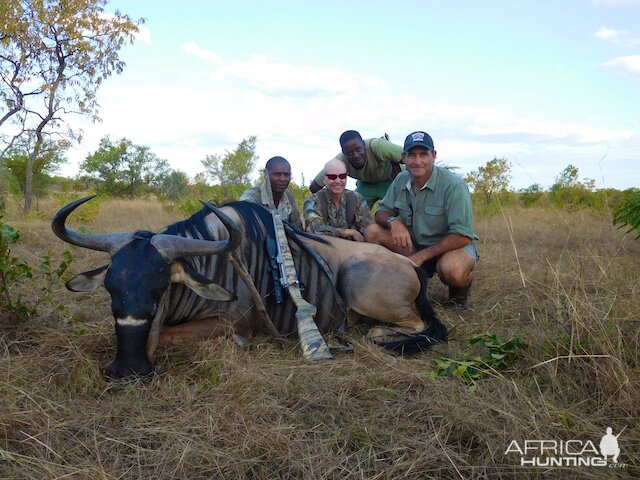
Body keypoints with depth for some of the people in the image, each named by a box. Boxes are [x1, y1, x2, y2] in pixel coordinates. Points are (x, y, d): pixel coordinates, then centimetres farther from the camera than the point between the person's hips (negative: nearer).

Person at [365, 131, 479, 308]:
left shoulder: (453, 185, -21)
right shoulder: (401, 180, -3)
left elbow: (462, 237, -24)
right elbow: (381, 212, 3)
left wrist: (421, 256, -28)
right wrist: (393, 221, -23)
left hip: (454, 245, -5)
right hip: (415, 243, 5)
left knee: (451, 270, -40)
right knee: (372, 232, -14)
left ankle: (461, 287, -1)